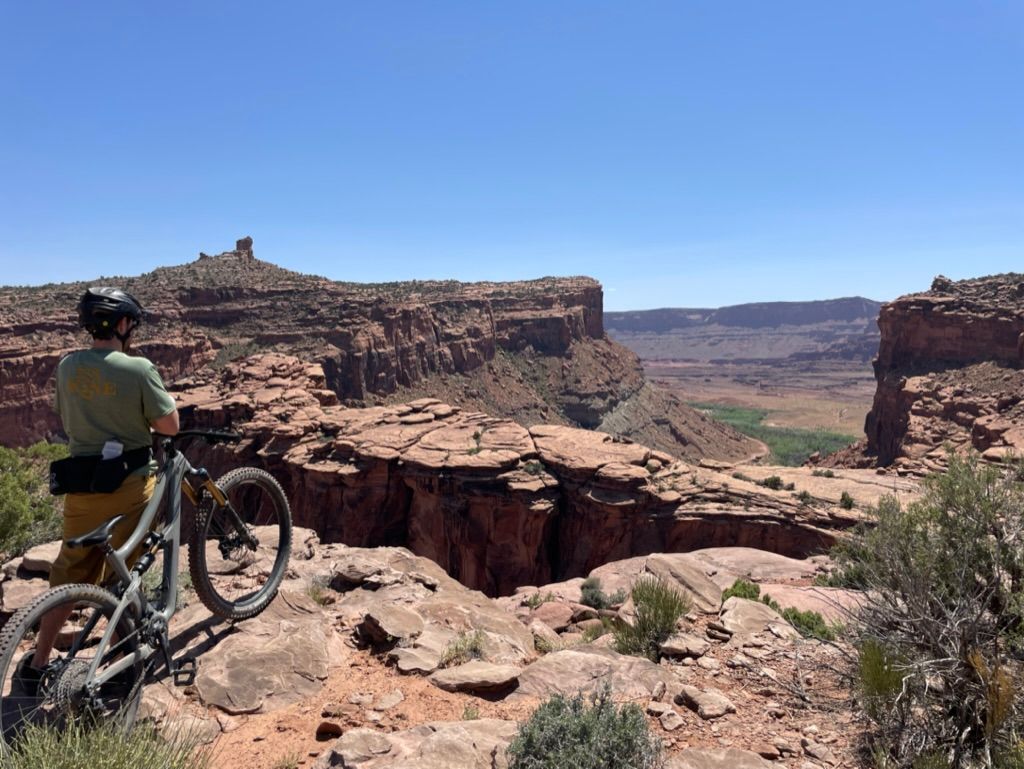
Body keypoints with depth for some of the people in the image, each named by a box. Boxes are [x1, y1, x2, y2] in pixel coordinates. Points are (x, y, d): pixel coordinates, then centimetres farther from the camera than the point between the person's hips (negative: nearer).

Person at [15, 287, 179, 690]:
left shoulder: (67, 366, 2)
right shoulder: (139, 369, -16)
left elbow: (66, 422, 14)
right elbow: (169, 425, -10)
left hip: (81, 483, 5)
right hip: (128, 484, -5)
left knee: (69, 573, 18)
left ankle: (37, 662, 27)